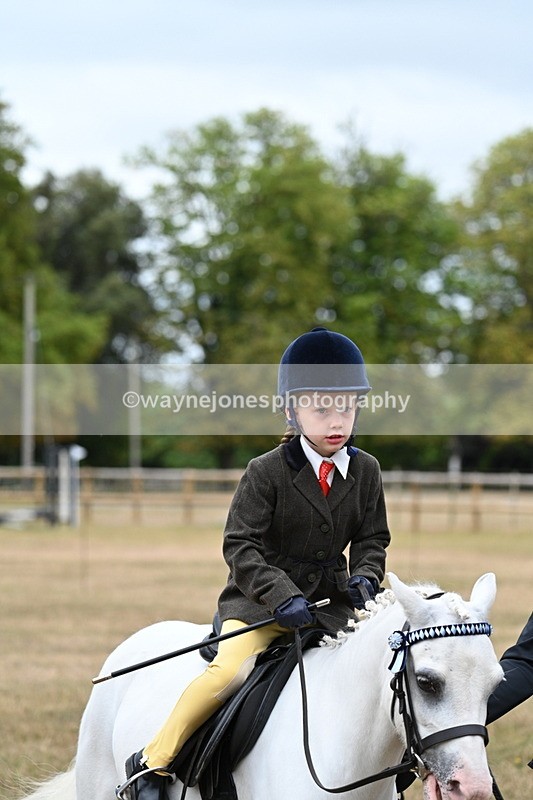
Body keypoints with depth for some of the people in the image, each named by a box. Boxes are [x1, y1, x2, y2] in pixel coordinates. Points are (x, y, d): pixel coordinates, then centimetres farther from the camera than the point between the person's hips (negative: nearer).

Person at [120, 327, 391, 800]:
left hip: (332, 600, 5)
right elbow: (240, 546, -14)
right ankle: (153, 761, -14)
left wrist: (365, 577, -12)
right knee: (231, 670, -26)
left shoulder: (366, 471, 2)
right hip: (259, 597, -5)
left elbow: (372, 539, 10)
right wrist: (282, 596, -26)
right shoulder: (267, 472, -11)